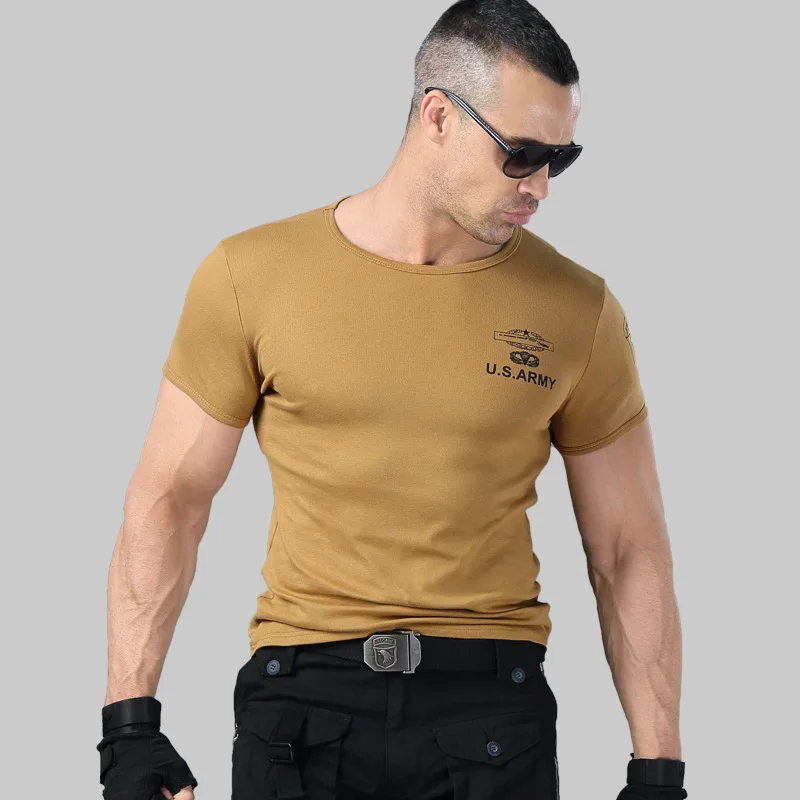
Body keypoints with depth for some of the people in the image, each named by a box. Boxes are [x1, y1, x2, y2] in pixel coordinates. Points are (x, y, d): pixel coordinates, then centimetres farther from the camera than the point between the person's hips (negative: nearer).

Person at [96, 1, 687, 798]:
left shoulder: (578, 313, 1)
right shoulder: (252, 275, -2)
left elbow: (629, 550, 6)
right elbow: (169, 499, 2)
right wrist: (129, 725, -3)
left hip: (492, 704, 1)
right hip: (301, 698, 0)